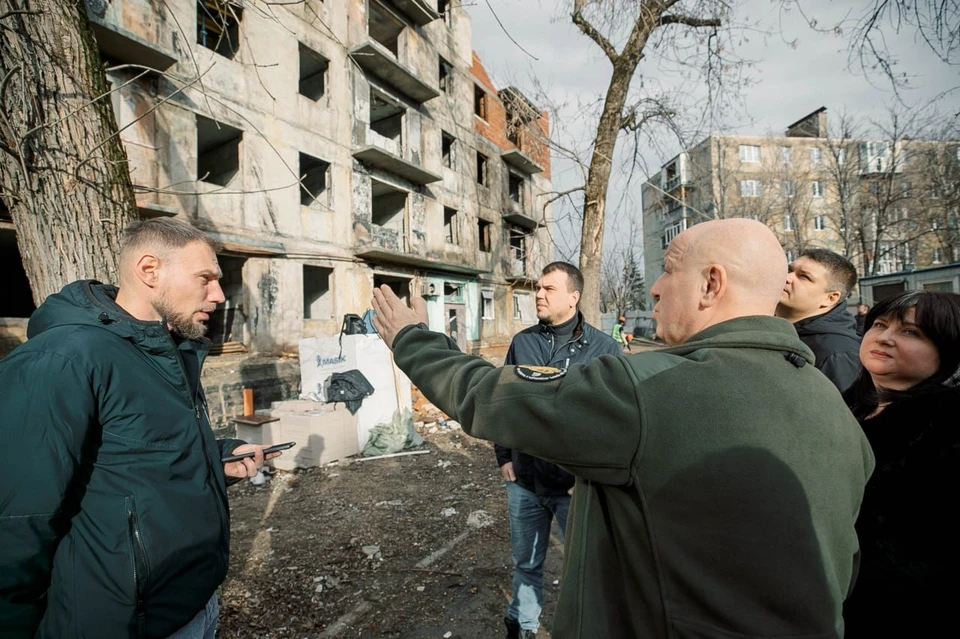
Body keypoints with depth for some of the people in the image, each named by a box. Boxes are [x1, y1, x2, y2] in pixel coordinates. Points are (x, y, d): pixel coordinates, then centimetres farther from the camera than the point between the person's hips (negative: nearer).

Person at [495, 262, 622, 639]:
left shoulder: (603, 349, -9)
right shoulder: (522, 342, 2)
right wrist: (504, 456, 5)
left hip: (575, 484, -3)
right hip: (523, 481, 4)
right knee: (526, 562, 21)